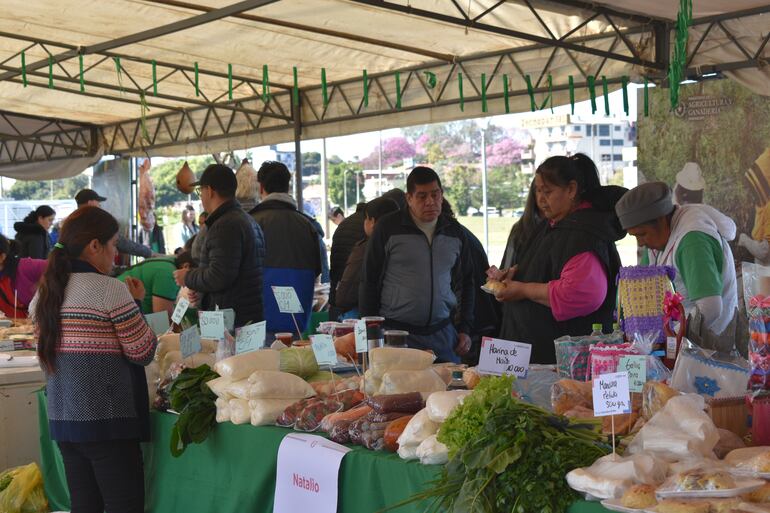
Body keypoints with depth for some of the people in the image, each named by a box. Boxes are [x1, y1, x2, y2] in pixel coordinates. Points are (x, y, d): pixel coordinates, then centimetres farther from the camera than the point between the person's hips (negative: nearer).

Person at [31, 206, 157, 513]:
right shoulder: (110, 290, -13)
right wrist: (136, 304, 4)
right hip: (107, 421, -7)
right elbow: (144, 353, -9)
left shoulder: (44, 294, 9)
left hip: (61, 419, 7)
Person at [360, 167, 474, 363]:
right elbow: (369, 282, -1)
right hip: (396, 332, -3)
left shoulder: (454, 233, 10)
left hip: (442, 333, 4)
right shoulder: (388, 228, -3)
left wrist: (465, 329, 12)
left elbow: (467, 282, 20)